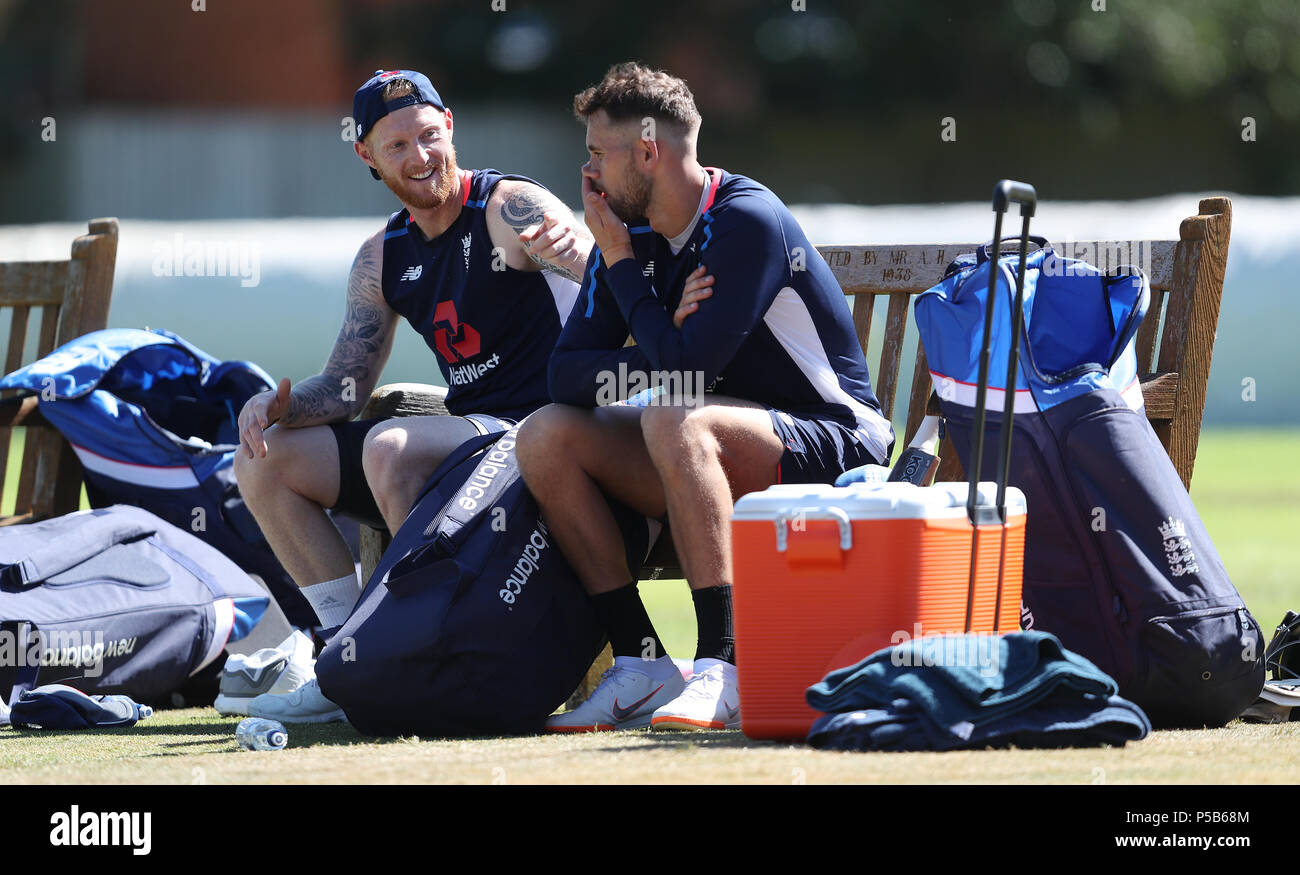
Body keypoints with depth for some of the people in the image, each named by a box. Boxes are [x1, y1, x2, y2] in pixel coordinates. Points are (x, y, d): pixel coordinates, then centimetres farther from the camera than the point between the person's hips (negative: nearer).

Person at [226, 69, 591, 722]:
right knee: (264, 460, 2)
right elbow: (345, 389, 15)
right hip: (466, 435, 8)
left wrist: (582, 250, -48)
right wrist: (280, 405, -8)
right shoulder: (383, 258, 12)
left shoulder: (511, 209, -10)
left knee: (389, 446, -34)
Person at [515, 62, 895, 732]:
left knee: (673, 420, -35)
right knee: (545, 436, -9)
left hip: (831, 443, -8)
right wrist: (658, 349, -21)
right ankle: (641, 667, -12)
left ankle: (723, 670, -35)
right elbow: (565, 374, -1)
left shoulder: (747, 220, -18)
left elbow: (686, 372, -26)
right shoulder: (629, 235, 6)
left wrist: (622, 266, -13)